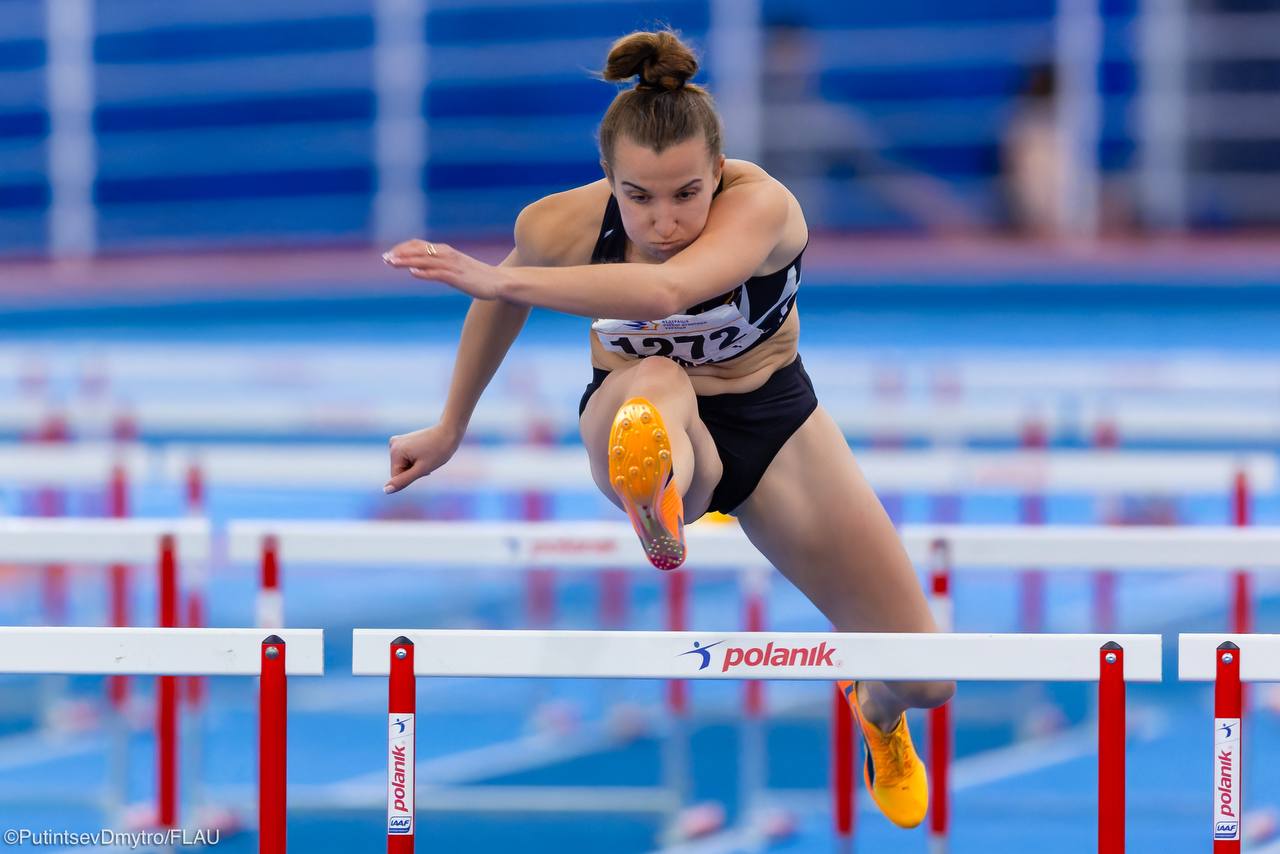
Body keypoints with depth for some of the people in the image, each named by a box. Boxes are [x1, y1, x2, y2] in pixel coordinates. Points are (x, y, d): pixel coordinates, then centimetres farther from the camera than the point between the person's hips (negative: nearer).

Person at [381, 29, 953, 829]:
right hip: (640, 420, 0)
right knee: (657, 383, -41)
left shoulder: (762, 206, -34)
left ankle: (879, 713, 37)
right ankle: (658, 498, -73)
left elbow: (665, 291, -54)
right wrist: (450, 429, 14)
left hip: (771, 419, 0)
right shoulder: (563, 225, -24)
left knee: (926, 679, 0)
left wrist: (499, 279, -59)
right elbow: (505, 301, 1)